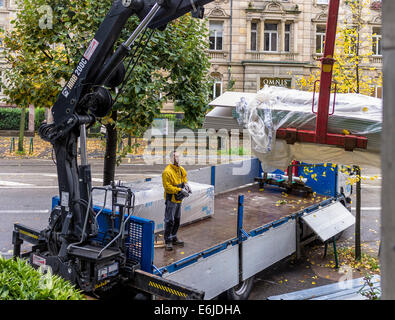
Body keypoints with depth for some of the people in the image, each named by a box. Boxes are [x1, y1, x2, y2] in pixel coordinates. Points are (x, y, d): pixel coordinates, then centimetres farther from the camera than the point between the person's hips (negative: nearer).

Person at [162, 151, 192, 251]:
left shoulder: (181, 169, 9)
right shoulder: (167, 171, -17)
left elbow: (184, 178, 24)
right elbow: (167, 187, -21)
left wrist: (186, 185, 1)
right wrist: (180, 190, -24)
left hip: (179, 199, 8)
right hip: (171, 199, -8)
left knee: (177, 219, 18)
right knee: (169, 220, -4)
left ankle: (174, 237, 32)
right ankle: (168, 241, 5)